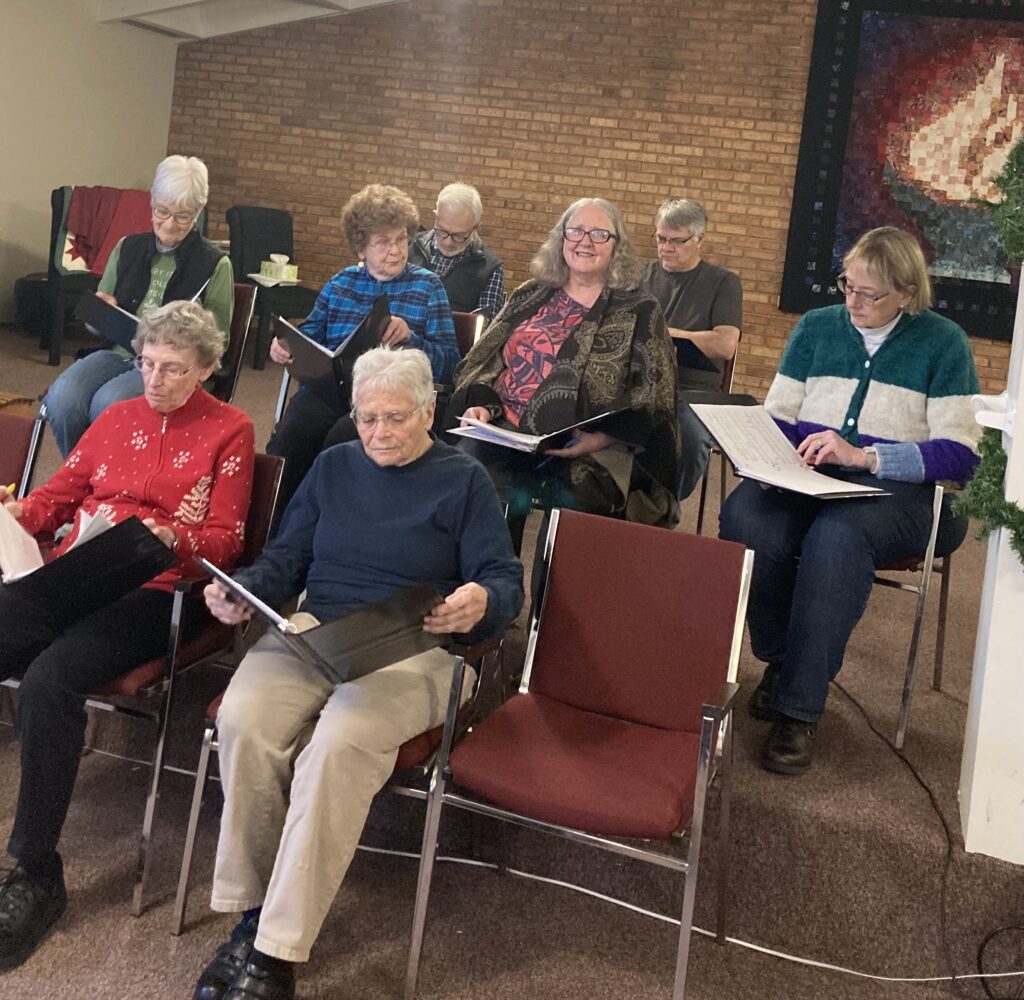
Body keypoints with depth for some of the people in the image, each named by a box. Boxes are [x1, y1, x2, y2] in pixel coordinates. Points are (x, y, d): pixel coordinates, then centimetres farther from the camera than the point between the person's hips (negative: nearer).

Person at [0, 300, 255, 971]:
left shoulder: (230, 432, 5)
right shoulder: (119, 417, 22)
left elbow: (224, 540, -2)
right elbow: (61, 491, 21)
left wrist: (167, 539, -21)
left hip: (158, 590, -5)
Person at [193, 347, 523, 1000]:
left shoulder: (464, 481, 8)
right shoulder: (333, 466, 20)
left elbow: (506, 580, 2)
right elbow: (286, 558, 19)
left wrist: (482, 600, -22)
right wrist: (239, 592, -2)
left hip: (410, 651, -3)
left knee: (337, 746, -34)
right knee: (242, 722, -28)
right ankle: (251, 913, -12)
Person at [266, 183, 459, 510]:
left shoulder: (427, 286, 14)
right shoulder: (341, 282, 24)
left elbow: (449, 364, 6)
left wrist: (409, 336, -12)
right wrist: (284, 344, 2)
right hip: (329, 386, 3)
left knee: (341, 438, -35)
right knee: (288, 436, -31)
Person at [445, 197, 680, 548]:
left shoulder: (638, 312, 8)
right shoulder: (530, 297, 20)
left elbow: (652, 397, -1)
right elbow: (484, 362, 21)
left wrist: (600, 439, -16)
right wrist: (481, 405, 0)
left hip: (590, 453, -2)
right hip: (503, 435, 3)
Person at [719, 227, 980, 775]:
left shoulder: (942, 342, 3)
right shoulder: (817, 326, 14)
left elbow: (959, 454, -6)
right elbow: (776, 417, 13)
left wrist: (863, 455, -17)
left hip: (898, 487, -3)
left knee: (836, 535, -38)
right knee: (744, 516, -32)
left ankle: (799, 709, -28)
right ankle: (779, 660, -8)